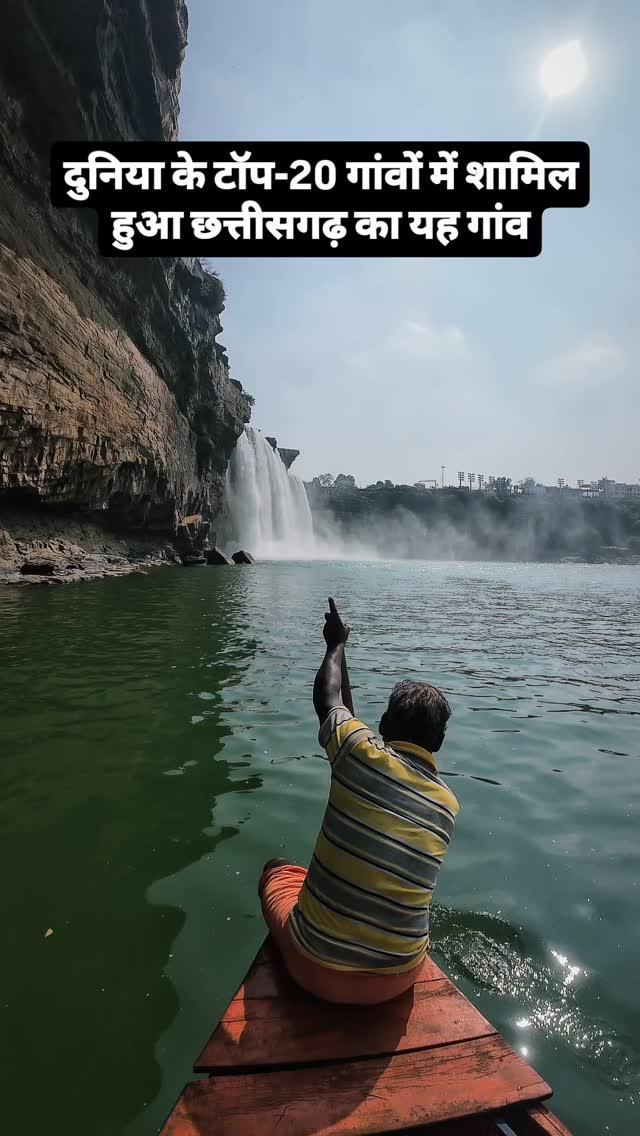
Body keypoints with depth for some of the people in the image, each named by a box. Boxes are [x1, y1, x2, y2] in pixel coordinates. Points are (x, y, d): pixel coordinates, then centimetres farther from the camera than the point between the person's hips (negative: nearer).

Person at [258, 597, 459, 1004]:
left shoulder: (363, 753, -18)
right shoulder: (448, 805, -4)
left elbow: (326, 697, 1)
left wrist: (337, 642, 16)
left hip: (319, 969, -3)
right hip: (399, 977, 4)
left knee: (276, 869, 26)